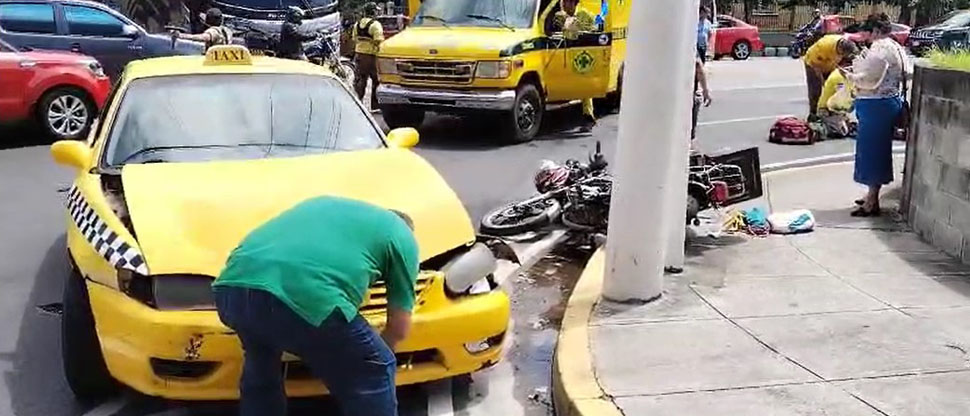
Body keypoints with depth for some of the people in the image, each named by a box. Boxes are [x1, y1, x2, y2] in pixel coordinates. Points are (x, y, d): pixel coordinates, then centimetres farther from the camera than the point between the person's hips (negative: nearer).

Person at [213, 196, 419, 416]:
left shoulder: (323, 204, 39)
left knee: (260, 369, 37)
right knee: (373, 373, 18)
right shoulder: (401, 234, 24)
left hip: (233, 287, 6)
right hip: (304, 296, -6)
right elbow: (399, 328, 24)